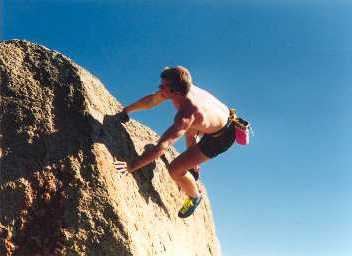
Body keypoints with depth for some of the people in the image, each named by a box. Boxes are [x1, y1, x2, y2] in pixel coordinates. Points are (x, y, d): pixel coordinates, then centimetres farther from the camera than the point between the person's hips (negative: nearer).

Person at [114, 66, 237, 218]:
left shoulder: (186, 115, -37)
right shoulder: (182, 88, -14)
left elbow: (162, 146, -42)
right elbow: (151, 100, 2)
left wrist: (132, 165, -42)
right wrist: (126, 110, 9)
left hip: (221, 137, -9)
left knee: (175, 169, -11)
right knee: (188, 128, 37)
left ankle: (194, 197, 19)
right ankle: (194, 169, 50)